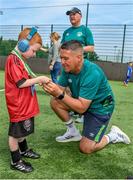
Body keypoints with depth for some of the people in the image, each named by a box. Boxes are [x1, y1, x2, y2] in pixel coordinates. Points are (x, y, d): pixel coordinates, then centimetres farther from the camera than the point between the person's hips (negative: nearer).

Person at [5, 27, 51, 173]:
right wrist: (39, 79, -17)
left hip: (25, 104, 10)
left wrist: (37, 79, 0)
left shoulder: (19, 60, 10)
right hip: (18, 106, -9)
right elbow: (21, 83, -24)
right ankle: (16, 162, 21)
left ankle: (24, 151, 43)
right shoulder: (13, 60, -20)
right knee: (15, 133, 6)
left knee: (21, 130, 24)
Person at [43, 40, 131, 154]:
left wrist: (60, 94, -40)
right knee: (55, 102, -9)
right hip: (82, 101, 7)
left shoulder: (92, 74, -34)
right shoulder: (68, 68, -11)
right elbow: (60, 89, -10)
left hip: (100, 107, -7)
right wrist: (51, 87, -31)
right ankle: (73, 132, 9)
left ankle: (113, 135, 15)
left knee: (86, 148, -10)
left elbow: (81, 108, -34)